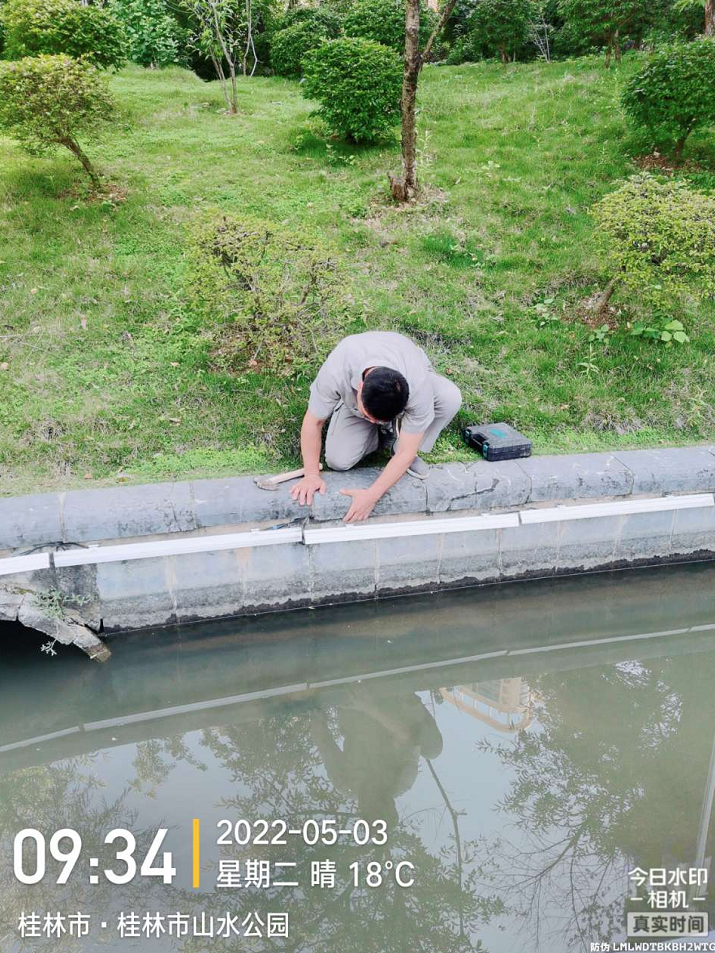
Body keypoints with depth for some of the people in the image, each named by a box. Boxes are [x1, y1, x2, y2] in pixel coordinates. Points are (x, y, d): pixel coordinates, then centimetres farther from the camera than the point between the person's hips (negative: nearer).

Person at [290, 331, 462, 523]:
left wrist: (372, 496, -36)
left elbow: (406, 454, -34)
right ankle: (388, 432, 8)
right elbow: (313, 422, -26)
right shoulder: (336, 372, -43)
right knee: (338, 460, -18)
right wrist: (312, 474, -22)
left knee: (451, 398, -32)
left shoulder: (419, 385, -43)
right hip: (354, 398, 1)